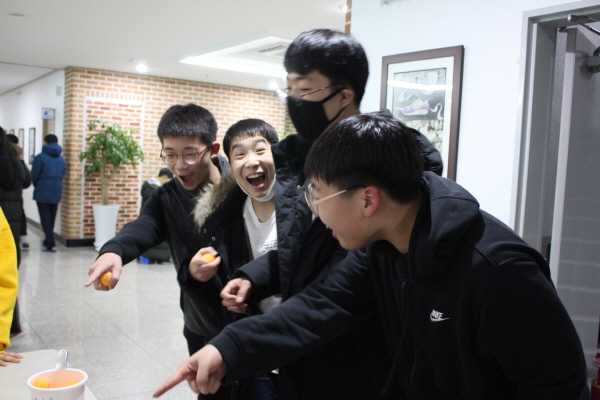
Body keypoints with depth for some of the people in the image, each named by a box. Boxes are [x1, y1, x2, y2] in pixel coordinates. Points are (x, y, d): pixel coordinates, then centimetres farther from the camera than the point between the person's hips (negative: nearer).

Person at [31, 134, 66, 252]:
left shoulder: (40, 157, -9)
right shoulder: (61, 159, 7)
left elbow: (34, 175, -8)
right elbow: (62, 175, 9)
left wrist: (37, 186, 10)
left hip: (43, 192, -5)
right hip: (56, 192, 5)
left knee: (45, 218, -1)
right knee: (52, 218, 15)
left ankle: (50, 243, -9)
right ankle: (49, 241, 24)